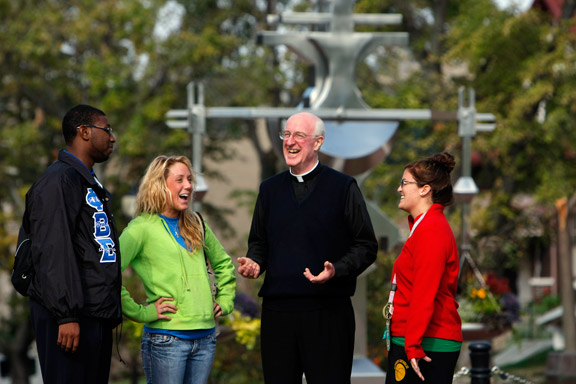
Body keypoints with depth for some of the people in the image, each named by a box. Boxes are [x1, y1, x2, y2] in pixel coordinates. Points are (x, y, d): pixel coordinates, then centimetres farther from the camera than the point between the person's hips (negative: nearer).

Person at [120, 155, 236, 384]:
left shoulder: (196, 225, 15)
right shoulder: (142, 228, -6)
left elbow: (223, 263, 30)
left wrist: (225, 302, 17)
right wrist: (139, 312, -16)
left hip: (205, 337, 6)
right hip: (166, 337, -6)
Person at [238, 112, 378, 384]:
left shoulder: (343, 187, 3)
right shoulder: (269, 189, 16)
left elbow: (366, 245, 1)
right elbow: (258, 242, 23)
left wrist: (336, 270, -16)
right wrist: (254, 263, 0)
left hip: (328, 313, -4)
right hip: (277, 311, 4)